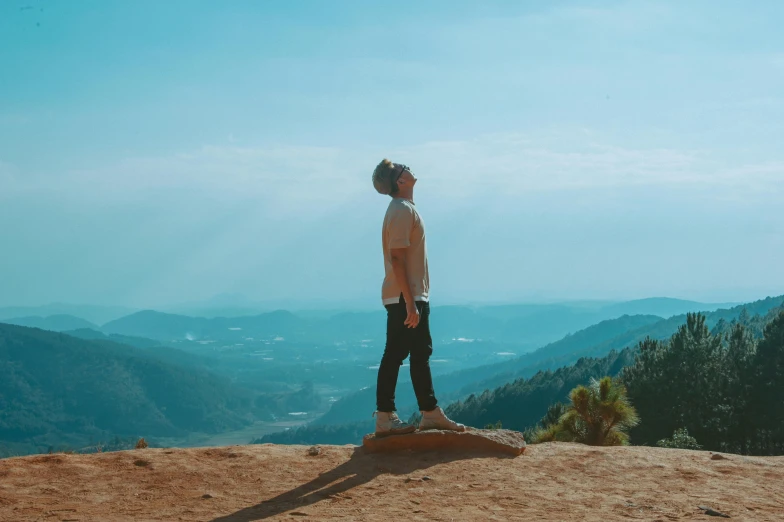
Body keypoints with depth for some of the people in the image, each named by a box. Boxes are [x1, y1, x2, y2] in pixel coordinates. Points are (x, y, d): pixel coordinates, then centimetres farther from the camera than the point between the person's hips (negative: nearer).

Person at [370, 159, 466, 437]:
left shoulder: (406, 208, 16)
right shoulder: (402, 210, -15)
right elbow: (397, 259, -22)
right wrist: (409, 302, -24)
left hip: (414, 296, 10)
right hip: (404, 298, -10)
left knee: (420, 353, 13)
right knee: (395, 355, -5)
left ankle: (430, 413, 19)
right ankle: (385, 418, -1)